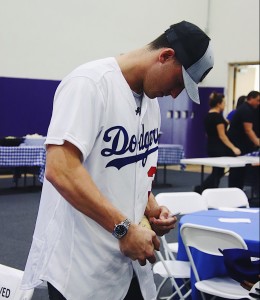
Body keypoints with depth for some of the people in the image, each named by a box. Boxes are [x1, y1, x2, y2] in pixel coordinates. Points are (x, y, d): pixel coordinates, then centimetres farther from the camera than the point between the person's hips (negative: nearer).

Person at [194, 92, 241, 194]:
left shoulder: (208, 116, 10)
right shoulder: (218, 116, -16)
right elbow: (222, 135, -19)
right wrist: (233, 148, -20)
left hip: (211, 147, 9)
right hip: (219, 149, -9)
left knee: (217, 172, 13)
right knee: (218, 172, -1)